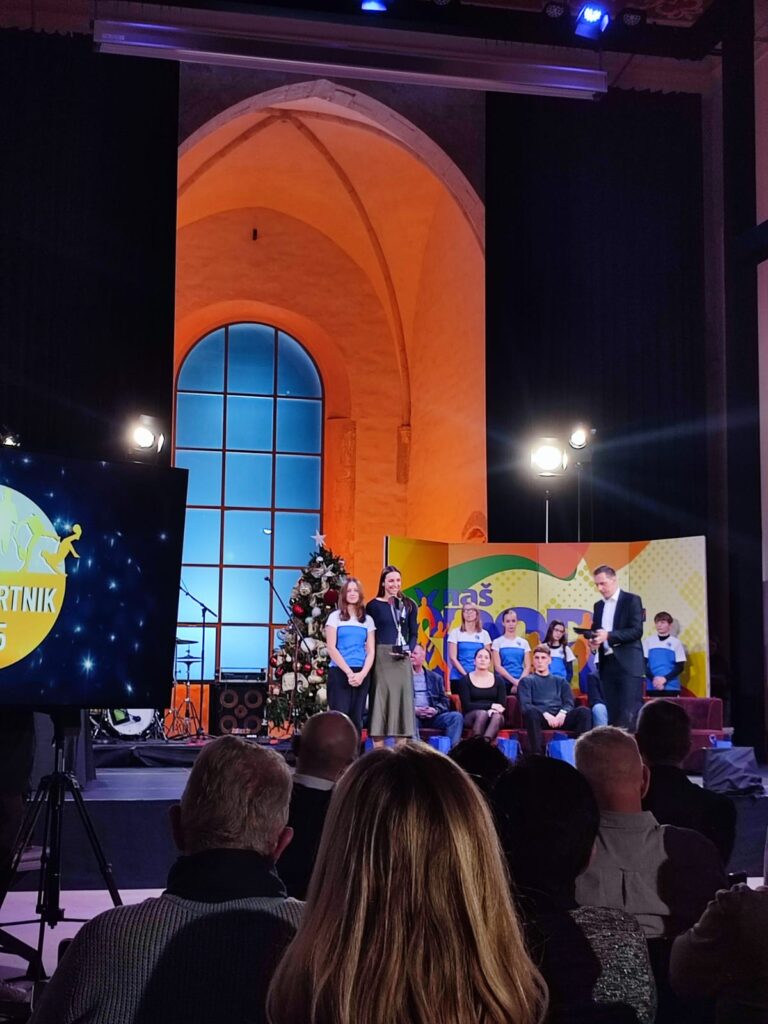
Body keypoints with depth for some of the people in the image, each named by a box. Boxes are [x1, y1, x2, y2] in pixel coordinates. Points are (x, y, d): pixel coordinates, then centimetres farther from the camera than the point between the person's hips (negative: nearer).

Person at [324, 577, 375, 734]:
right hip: (339, 673, -3)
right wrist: (349, 672, -12)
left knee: (356, 718, 3)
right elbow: (331, 648, -3)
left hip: (361, 675, 3)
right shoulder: (335, 617, 4)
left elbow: (371, 651, 7)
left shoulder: (368, 620, 13)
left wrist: (362, 674, -10)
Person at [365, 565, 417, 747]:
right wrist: (373, 654, -12)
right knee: (380, 701, -3)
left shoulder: (408, 605, 9)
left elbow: (413, 634, 12)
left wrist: (409, 650, -5)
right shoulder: (373, 605, 0)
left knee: (402, 700, 4)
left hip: (402, 660, 3)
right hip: (381, 657, -3)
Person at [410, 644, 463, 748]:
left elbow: (445, 701, 15)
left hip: (432, 716, 3)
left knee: (457, 716, -20)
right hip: (413, 715, -3)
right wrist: (413, 710, -13)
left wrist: (436, 710, -7)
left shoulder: (435, 677, 20)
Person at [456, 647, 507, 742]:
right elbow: (466, 706, -7)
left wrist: (493, 710, -19)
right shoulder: (465, 680, 3)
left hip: (493, 716, 2)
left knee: (497, 716, -34)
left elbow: (502, 705, 5)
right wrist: (491, 705, -13)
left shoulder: (498, 681, 11)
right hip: (472, 716, -2)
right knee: (482, 713, -36)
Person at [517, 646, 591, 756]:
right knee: (531, 712, -38)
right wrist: (546, 714, -16)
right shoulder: (526, 681, 18)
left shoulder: (560, 681, 27)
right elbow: (525, 705, 1)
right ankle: (537, 754, -42)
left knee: (584, 711, -25)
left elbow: (569, 702, 13)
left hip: (560, 718, 3)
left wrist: (562, 713, -12)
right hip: (540, 718, -3)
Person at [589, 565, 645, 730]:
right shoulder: (599, 606, 17)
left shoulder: (632, 600, -3)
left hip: (628, 664, -6)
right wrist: (593, 642, -5)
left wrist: (608, 635, -22)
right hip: (607, 663, 6)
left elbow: (637, 631, -12)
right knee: (611, 711, 5)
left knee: (630, 713, -10)